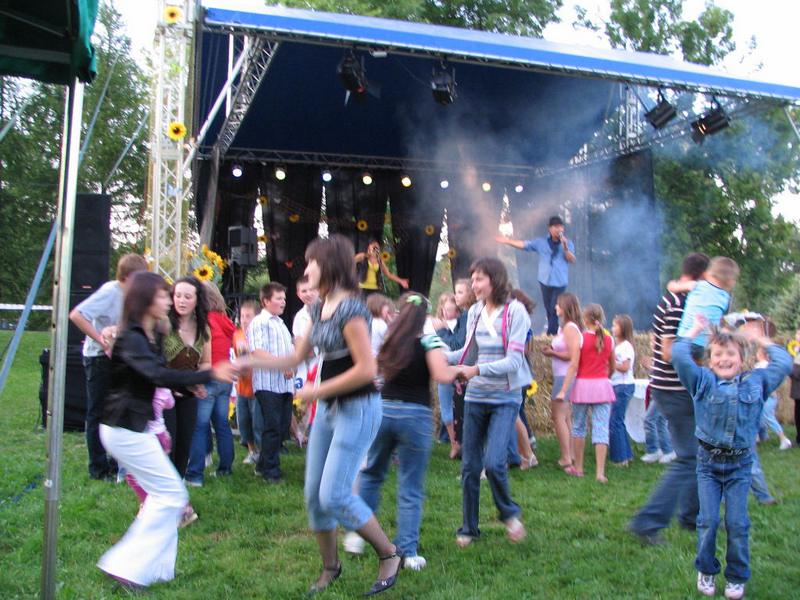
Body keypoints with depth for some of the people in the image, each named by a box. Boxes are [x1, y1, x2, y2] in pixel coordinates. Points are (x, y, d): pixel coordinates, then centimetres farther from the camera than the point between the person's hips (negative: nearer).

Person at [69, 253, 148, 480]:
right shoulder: (110, 291, -19)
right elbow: (76, 315, -26)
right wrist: (101, 341, -25)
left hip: (119, 357, 7)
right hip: (99, 357, -7)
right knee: (98, 414, 3)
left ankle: (117, 462, 25)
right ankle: (99, 468, 13)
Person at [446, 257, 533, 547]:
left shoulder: (515, 311, -11)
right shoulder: (475, 312, 4)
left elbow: (514, 361, -17)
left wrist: (478, 370, -29)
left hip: (505, 398, -5)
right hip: (475, 397, 5)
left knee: (494, 462, -15)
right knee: (469, 466, 7)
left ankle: (509, 513, 15)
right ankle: (469, 528, 23)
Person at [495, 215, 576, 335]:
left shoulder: (568, 243, 2)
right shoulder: (541, 242, 6)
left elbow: (572, 260, -9)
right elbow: (524, 245, 8)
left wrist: (565, 247, -22)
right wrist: (508, 241, 6)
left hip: (560, 282, -2)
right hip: (545, 281, 3)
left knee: (554, 310, -10)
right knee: (549, 310, 8)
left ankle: (551, 335, -7)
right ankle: (554, 333, 19)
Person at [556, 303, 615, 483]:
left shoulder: (581, 338, -6)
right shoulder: (609, 340, 4)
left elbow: (573, 365, -11)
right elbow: (612, 367, 13)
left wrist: (563, 390, -10)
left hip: (583, 385, -2)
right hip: (602, 386, 2)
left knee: (578, 426, 13)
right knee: (601, 429, 0)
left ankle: (578, 468, 21)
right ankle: (600, 473, -5)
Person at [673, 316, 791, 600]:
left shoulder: (756, 382, 4)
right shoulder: (702, 381, -2)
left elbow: (784, 363, 3)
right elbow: (679, 356, -13)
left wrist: (761, 340, 12)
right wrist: (694, 330, 0)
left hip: (740, 465, 1)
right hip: (708, 462, -1)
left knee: (737, 522, 2)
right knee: (708, 520, 0)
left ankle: (737, 577, 20)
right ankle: (706, 571, 21)